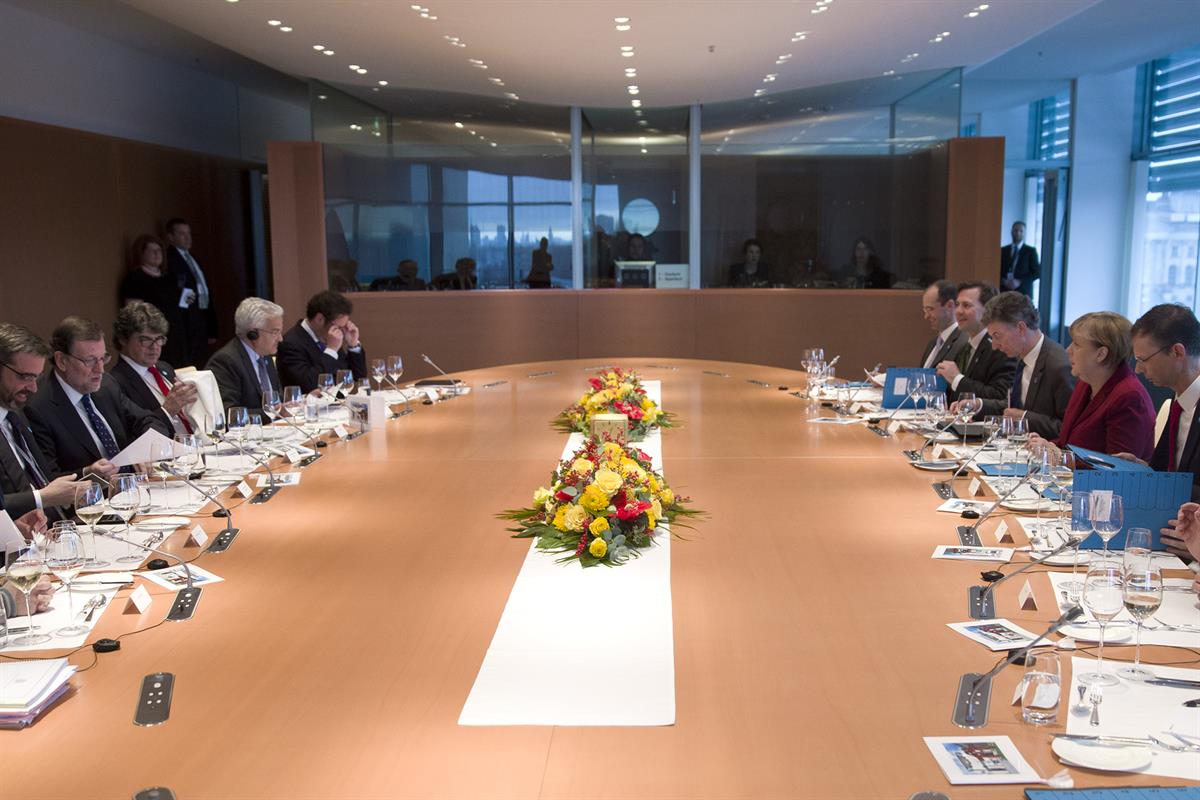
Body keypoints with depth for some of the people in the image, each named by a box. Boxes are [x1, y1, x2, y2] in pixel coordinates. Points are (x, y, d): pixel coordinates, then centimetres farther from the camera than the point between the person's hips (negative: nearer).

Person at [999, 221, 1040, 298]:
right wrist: (1004, 281, -8)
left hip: (1023, 293, -2)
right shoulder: (1003, 250, 13)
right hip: (1004, 292, 2)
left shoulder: (1030, 251, 5)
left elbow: (1037, 272, 1)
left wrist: (1019, 282, -11)